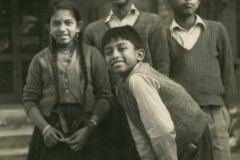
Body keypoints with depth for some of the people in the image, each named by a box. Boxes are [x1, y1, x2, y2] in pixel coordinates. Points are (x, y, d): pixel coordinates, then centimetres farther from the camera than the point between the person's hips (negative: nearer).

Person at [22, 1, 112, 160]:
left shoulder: (92, 55, 1)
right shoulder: (41, 60, 4)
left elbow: (104, 95, -3)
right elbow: (30, 99, 3)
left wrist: (89, 128, -12)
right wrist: (44, 128, -10)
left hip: (85, 132, -1)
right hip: (51, 134, 1)